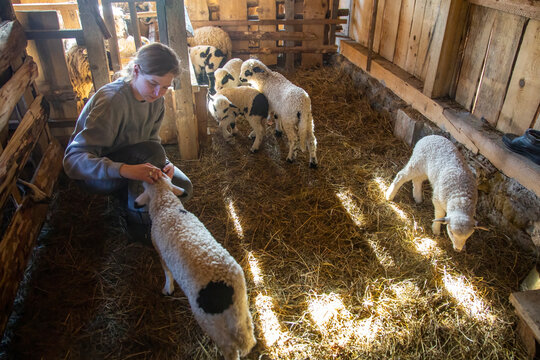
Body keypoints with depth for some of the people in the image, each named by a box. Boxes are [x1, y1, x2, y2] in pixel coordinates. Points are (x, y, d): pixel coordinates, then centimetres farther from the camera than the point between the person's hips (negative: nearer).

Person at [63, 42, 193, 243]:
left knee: (183, 188, -4)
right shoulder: (112, 100, -33)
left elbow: (152, 139, -3)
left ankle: (126, 195, 13)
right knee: (150, 152, -35)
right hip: (93, 173, -7)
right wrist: (124, 170, -53)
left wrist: (163, 164, -25)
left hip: (132, 160, 7)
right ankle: (138, 223, -17)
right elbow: (74, 159, -37)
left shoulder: (156, 99, -10)